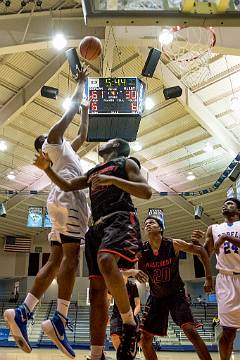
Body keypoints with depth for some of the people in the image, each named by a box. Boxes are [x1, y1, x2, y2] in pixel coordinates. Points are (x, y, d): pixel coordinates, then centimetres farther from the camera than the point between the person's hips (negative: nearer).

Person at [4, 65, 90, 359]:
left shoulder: (65, 149, 35)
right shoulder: (52, 141, 13)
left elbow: (83, 135, 46)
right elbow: (70, 110, 12)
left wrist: (86, 111, 51)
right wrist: (81, 82, 23)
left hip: (65, 200, 9)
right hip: (67, 198, -9)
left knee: (56, 261, 1)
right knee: (70, 257, -19)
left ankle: (21, 313, -3)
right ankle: (59, 321, -26)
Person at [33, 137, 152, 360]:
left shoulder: (125, 163, 12)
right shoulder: (92, 173, 30)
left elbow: (146, 192, -2)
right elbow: (67, 186, 24)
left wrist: (113, 180, -12)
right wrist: (47, 169, 9)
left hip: (120, 218, -6)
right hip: (98, 225, 7)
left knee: (106, 261, -36)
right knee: (97, 288, -1)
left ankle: (129, 325, -19)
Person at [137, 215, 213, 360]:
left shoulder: (173, 244, -16)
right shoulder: (141, 251, -11)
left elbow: (202, 251, -6)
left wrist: (209, 278, -11)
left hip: (176, 294, -3)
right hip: (156, 297, 3)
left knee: (190, 330, -20)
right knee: (144, 339, 1)